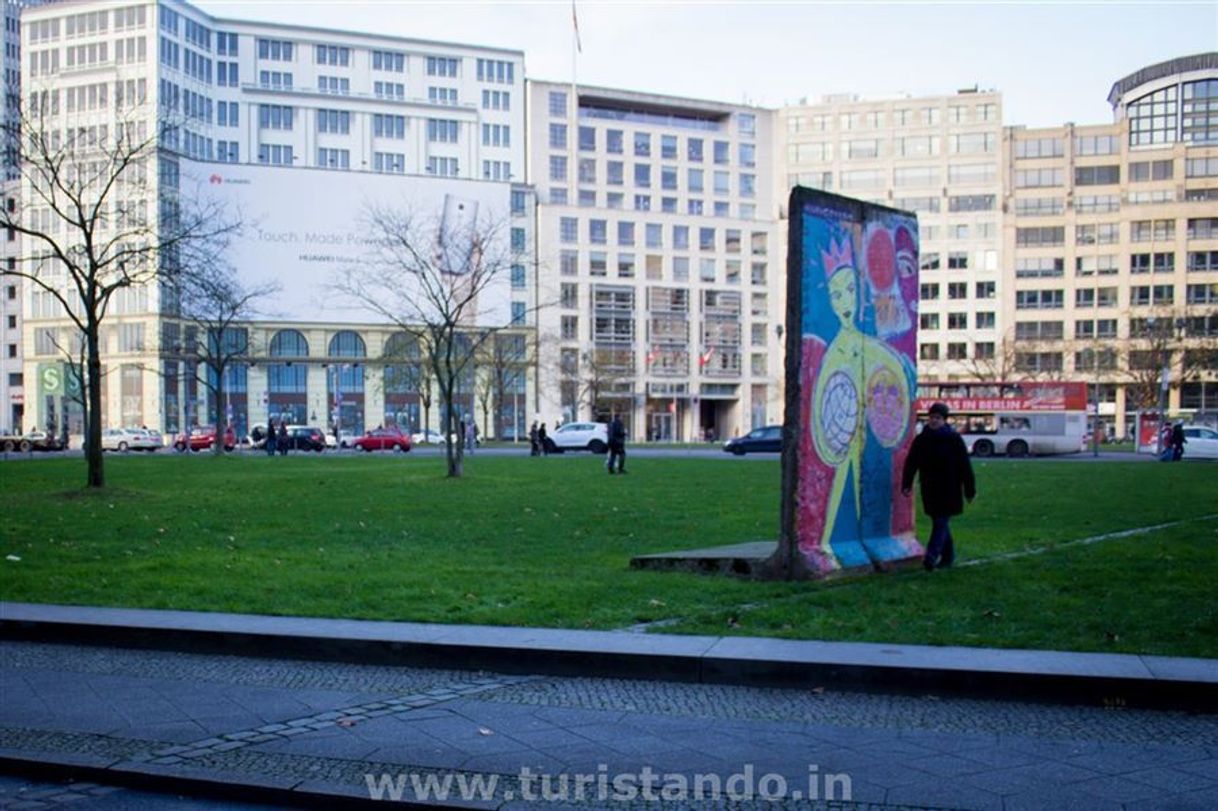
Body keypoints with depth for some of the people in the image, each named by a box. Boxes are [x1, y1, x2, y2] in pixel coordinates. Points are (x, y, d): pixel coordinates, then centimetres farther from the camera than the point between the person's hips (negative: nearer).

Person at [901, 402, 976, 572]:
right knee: (940, 522, 12)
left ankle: (931, 557, -18)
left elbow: (965, 466, -5)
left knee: (941, 522, -10)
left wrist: (970, 490, -6)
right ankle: (948, 556, 25)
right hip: (930, 490, 4)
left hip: (948, 490, -4)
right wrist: (906, 484, -9)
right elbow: (911, 463, 2)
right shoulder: (921, 440, 4)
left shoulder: (954, 439, -6)